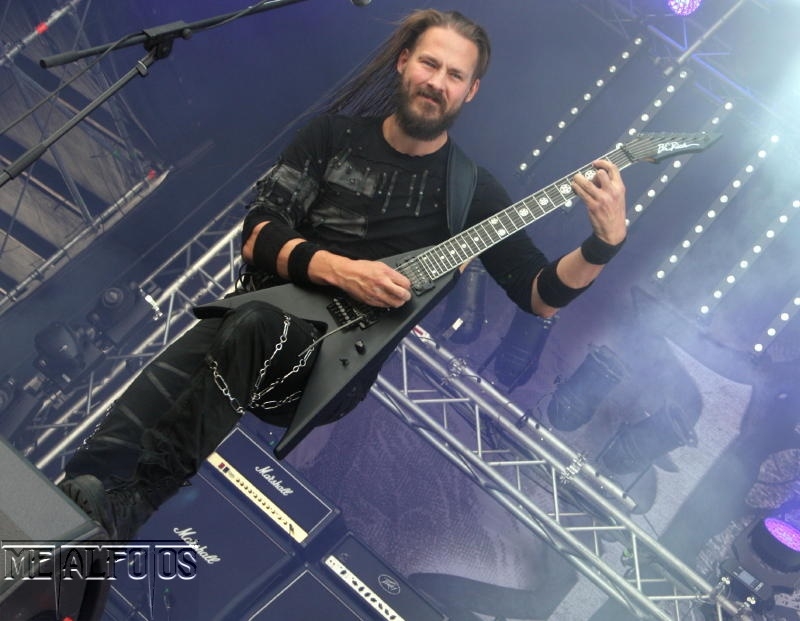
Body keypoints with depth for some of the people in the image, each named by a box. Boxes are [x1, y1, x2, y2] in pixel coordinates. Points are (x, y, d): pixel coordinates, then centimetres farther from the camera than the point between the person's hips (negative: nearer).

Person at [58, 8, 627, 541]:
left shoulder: (470, 190, 5)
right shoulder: (336, 134, 10)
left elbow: (540, 296, 2)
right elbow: (257, 233, 1)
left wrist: (606, 243, -17)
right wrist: (340, 269, -17)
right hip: (261, 311, 3)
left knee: (254, 327, -35)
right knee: (162, 388, -28)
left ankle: (118, 509, -32)